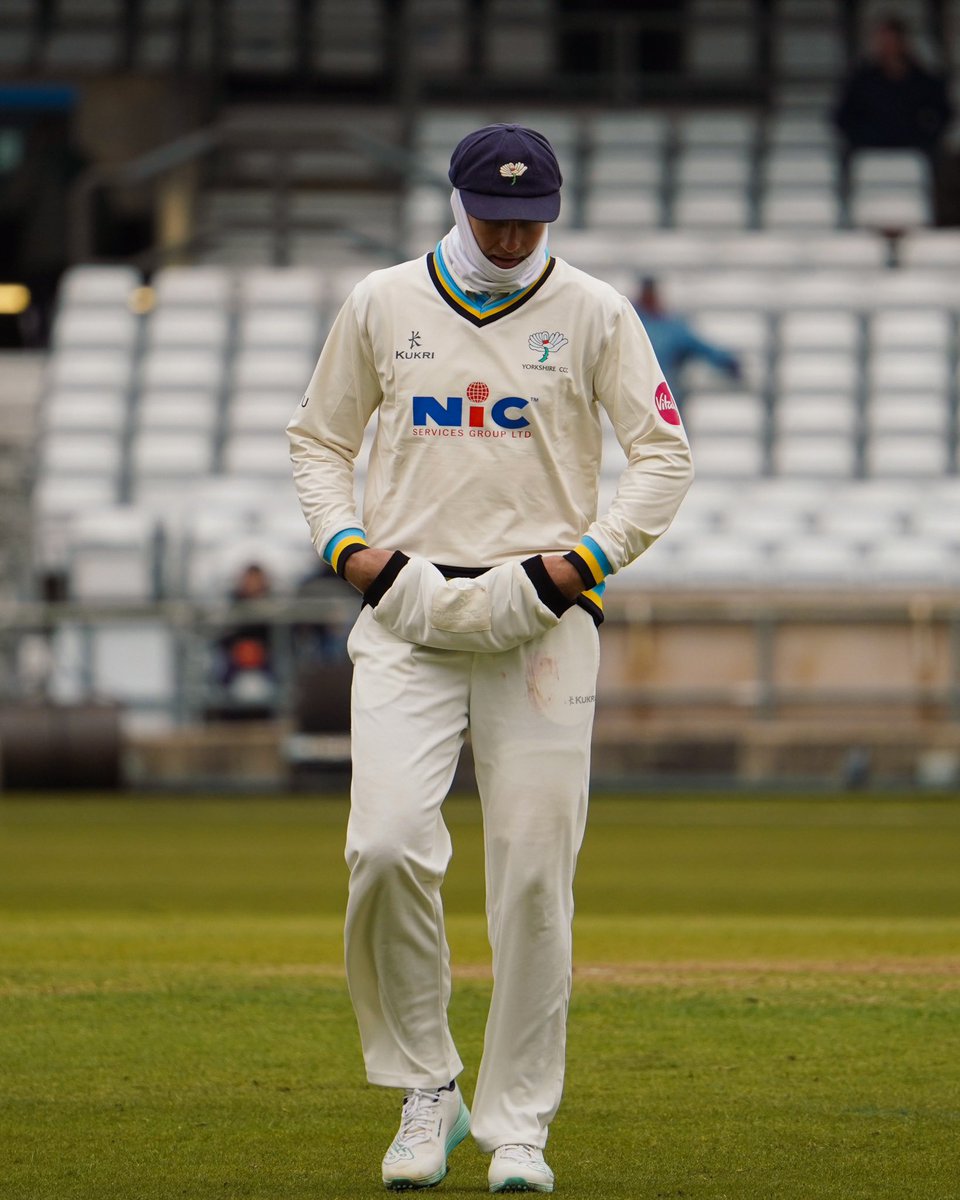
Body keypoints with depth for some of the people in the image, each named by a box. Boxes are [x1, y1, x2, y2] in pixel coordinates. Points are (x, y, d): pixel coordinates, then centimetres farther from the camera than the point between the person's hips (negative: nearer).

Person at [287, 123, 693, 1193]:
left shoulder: (593, 313, 4)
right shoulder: (382, 305, 9)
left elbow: (664, 453, 4)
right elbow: (317, 438, 18)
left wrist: (589, 556, -9)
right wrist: (346, 544, 1)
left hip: (543, 620, -1)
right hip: (404, 615, 1)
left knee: (534, 871, -4)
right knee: (386, 845, -16)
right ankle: (424, 1093, 1)